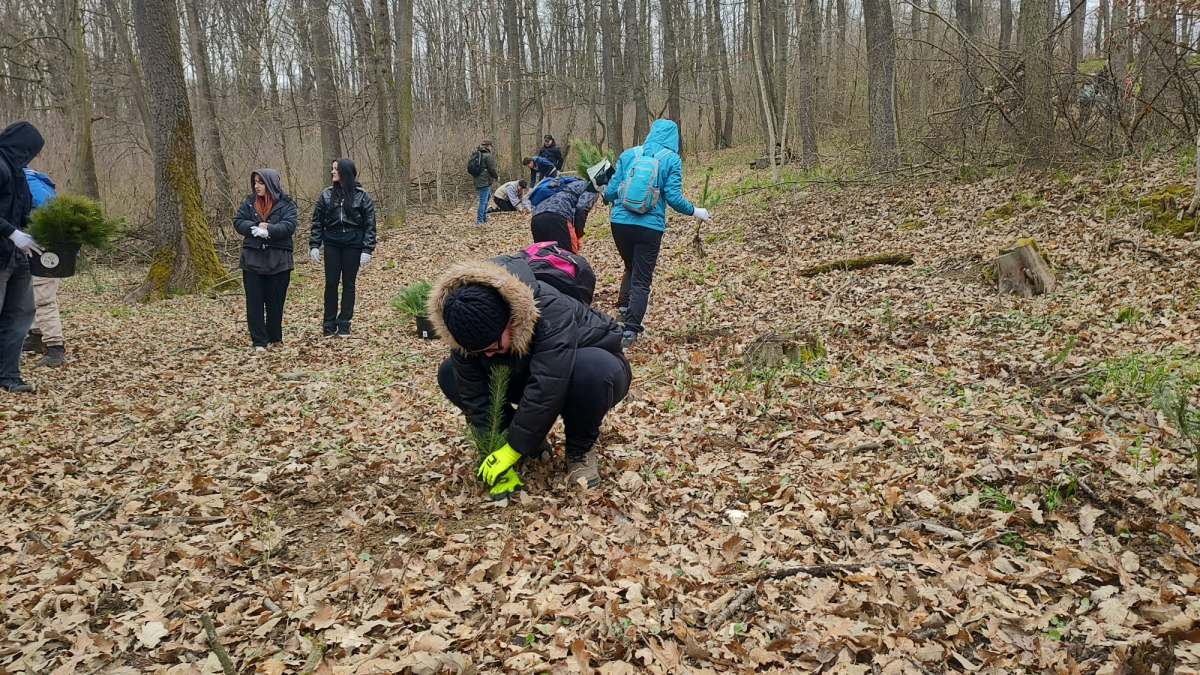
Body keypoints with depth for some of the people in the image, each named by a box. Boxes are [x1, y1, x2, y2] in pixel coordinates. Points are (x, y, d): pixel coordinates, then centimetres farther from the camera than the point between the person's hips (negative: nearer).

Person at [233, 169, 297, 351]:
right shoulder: (248, 202, 7)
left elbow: (289, 225, -14)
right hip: (252, 258, 2)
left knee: (275, 300, 7)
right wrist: (255, 227, -18)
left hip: (278, 259, -2)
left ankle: (274, 337, 21)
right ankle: (259, 341, 4)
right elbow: (237, 222, 0)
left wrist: (269, 230, -26)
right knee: (254, 301, 0)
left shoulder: (286, 204, -1)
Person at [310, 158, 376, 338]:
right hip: (332, 244, 2)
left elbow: (370, 224, -4)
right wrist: (314, 245, -2)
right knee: (331, 283, 2)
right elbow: (317, 221, 6)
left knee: (348, 284, 5)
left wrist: (367, 249, -10)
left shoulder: (362, 196, -3)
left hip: (353, 245, -2)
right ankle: (329, 323, 11)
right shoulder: (326, 194, 4)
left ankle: (344, 324, 13)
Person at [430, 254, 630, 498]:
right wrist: (494, 451, -23)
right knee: (449, 374, -9)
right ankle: (530, 438, 0)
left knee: (591, 371, -43)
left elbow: (545, 390, -42)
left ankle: (580, 449, -14)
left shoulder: (551, 311, -40)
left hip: (591, 366, -5)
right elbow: (474, 394, -19)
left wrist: (514, 449, -35)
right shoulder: (470, 328, -23)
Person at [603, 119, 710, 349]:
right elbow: (673, 198, -7)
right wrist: (695, 211, 9)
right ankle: (630, 331, -1)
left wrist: (606, 197, 29)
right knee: (642, 279, 5)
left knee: (631, 269, 25)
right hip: (649, 227, -3)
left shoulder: (629, 154, 6)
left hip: (620, 222, 3)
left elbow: (612, 189, 6)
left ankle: (623, 310, 12)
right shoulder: (671, 159, -2)